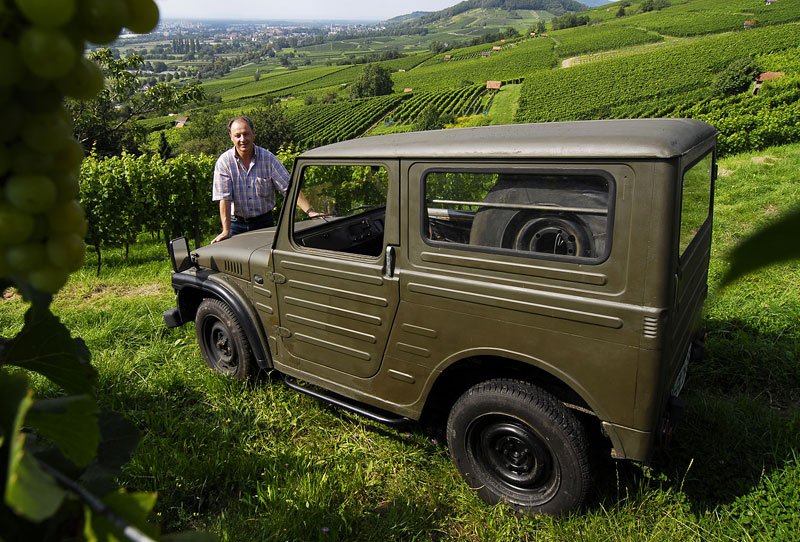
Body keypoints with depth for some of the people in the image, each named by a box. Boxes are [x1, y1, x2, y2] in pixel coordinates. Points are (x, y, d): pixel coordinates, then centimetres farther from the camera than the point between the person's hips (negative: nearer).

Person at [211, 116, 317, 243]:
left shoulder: (269, 158, -8)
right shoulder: (224, 162, -10)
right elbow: (224, 198, -15)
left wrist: (309, 211, -23)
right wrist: (226, 231, -23)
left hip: (264, 221, 1)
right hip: (237, 224, -1)